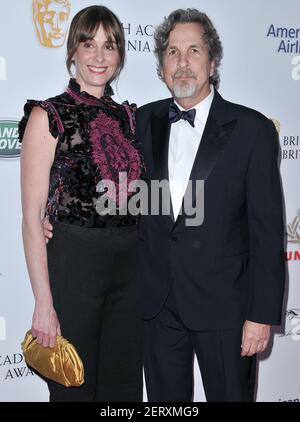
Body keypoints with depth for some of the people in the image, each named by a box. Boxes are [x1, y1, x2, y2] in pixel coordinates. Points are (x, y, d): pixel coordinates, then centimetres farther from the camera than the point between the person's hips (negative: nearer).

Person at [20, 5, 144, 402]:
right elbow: (32, 218, -10)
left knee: (124, 385, 15)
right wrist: (43, 303, -14)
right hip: (72, 265, -5)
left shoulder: (130, 116, 9)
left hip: (131, 267, 5)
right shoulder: (47, 116, -7)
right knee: (74, 388, 10)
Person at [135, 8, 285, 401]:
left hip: (224, 303, -3)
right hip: (156, 299, 4)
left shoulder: (251, 129, -8)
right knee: (164, 399, 17)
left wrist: (262, 313, -11)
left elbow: (267, 229, -9)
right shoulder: (143, 122, 5)